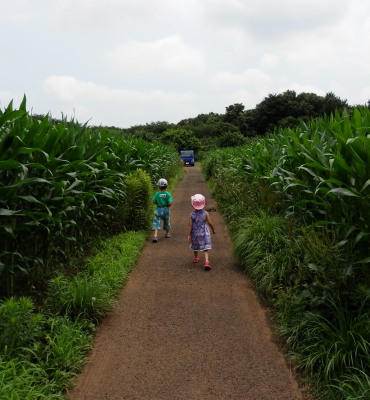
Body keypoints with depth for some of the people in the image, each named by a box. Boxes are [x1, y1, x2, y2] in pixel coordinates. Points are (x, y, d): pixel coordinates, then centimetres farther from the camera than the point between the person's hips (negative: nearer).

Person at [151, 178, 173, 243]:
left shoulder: (157, 194, -9)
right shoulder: (168, 194, -10)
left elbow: (154, 202, -9)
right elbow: (170, 203, -18)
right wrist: (168, 206, 3)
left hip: (158, 210, -1)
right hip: (166, 210, 1)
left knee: (156, 222, -3)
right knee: (166, 222, 22)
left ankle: (155, 235, -21)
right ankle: (167, 233, 40)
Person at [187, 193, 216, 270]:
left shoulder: (192, 214, -11)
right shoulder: (205, 213, -12)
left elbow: (190, 226, -10)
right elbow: (210, 223, -7)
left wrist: (189, 235, -4)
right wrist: (213, 230, 10)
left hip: (195, 234, 2)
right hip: (204, 234, -2)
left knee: (195, 247, 24)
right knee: (205, 248, -1)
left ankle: (196, 258, 43)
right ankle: (206, 261, -16)